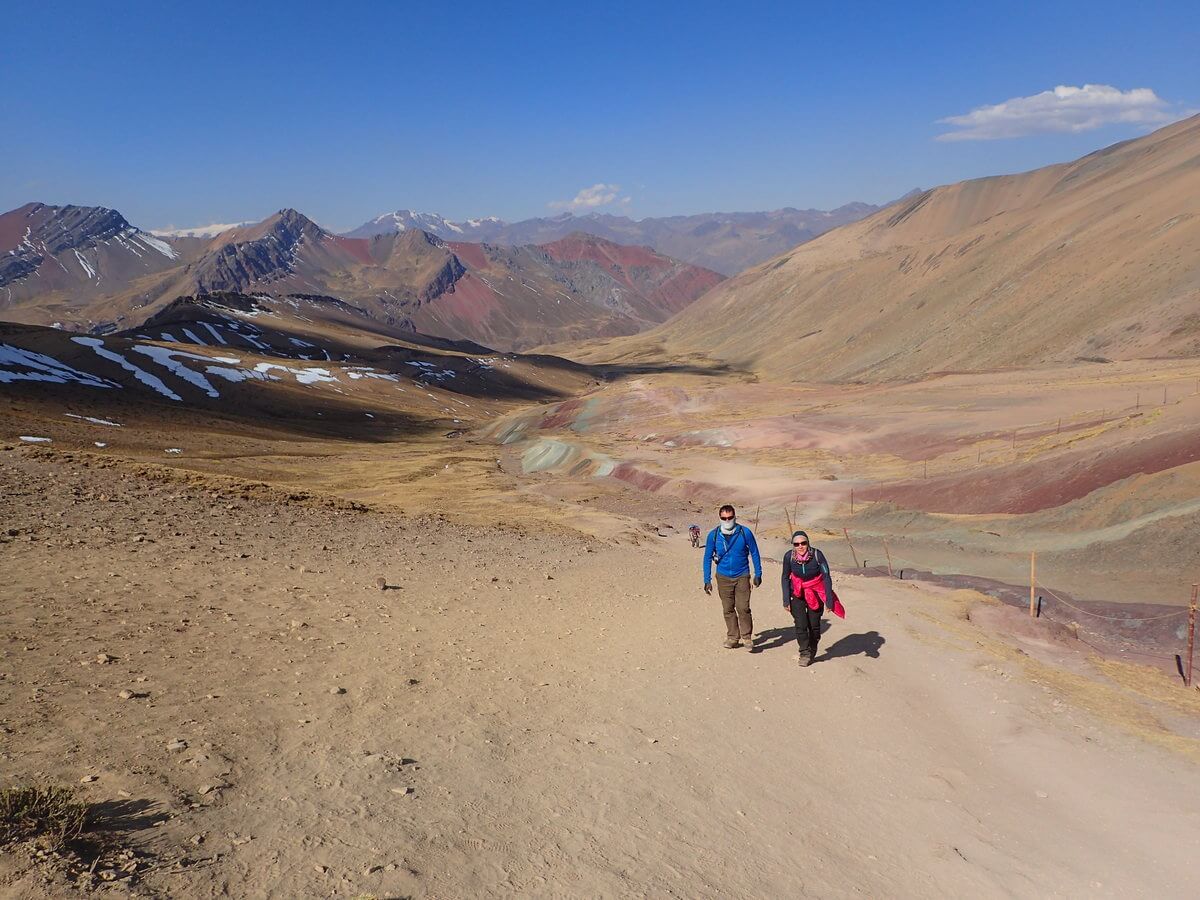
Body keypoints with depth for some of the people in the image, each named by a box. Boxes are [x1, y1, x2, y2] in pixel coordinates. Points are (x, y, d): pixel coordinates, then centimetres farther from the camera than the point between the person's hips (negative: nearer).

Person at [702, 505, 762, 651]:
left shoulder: (745, 533, -9)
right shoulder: (714, 535, -5)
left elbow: (754, 553, 3)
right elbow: (707, 558, 3)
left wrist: (758, 574, 3)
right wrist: (707, 580, 1)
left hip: (742, 576, -2)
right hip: (723, 577, 2)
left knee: (743, 608, -9)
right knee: (728, 610, 8)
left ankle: (747, 637, 4)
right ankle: (732, 637, 21)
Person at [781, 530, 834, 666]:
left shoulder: (817, 555, -21)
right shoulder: (789, 556, -15)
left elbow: (826, 577, -14)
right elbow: (785, 578, -2)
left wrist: (829, 600, -14)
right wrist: (786, 600, -3)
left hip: (816, 594, -1)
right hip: (798, 594, 1)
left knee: (814, 625, 4)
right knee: (800, 624, -12)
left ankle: (812, 653, 25)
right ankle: (805, 653, 1)